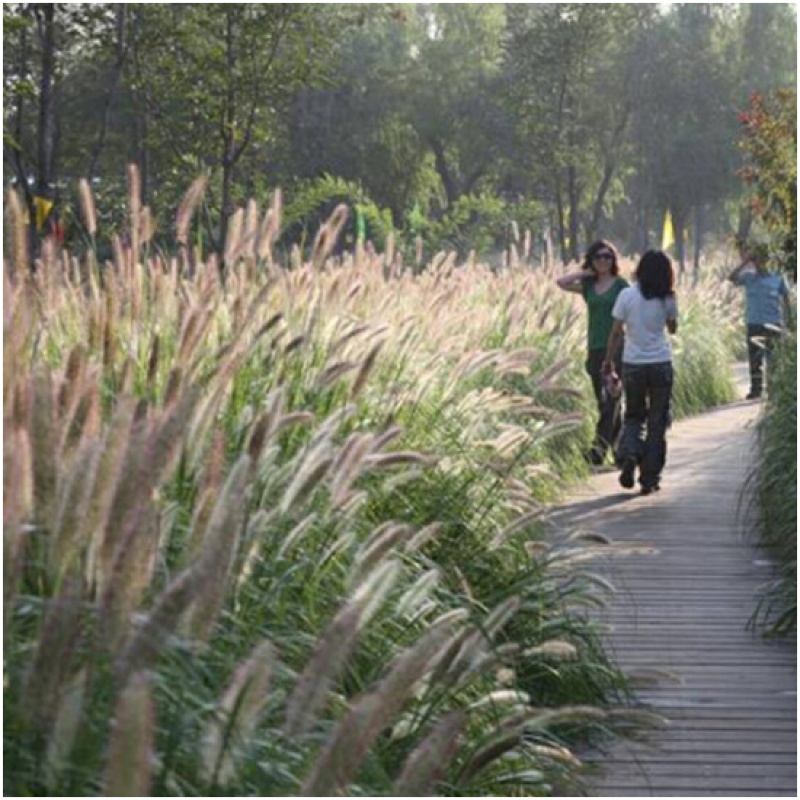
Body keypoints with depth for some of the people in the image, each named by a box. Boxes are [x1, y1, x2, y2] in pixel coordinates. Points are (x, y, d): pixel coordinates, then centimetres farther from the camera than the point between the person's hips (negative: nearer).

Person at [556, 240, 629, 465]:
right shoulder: (588, 286, 11)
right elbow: (562, 282, -5)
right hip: (595, 349, 5)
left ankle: (599, 448, -20)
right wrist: (587, 272, 3)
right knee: (605, 403, 9)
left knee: (610, 400, -13)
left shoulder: (621, 285, 0)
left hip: (616, 348, -5)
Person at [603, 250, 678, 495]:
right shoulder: (667, 299, -3)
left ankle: (628, 454, -10)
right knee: (657, 422, 7)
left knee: (633, 415, 17)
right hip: (661, 364, 0)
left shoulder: (627, 295, -6)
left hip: (632, 364, 0)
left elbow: (616, 332, -3)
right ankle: (649, 477, 6)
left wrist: (609, 360, 7)